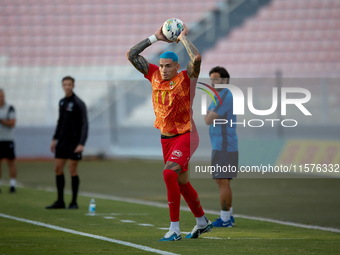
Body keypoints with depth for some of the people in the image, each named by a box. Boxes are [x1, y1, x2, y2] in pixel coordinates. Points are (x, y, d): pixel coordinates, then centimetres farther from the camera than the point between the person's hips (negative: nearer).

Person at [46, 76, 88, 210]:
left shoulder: (79, 103, -12)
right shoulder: (62, 102, 11)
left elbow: (85, 124, -15)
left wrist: (81, 144, -23)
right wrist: (54, 139, 17)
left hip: (75, 141, -7)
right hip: (63, 140, 7)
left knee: (72, 170, -7)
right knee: (58, 168, 4)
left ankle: (74, 202, 3)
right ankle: (60, 201, 12)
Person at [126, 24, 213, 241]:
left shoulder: (186, 78, -11)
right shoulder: (154, 75, 4)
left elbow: (197, 58, -29)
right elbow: (131, 55, 5)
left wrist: (183, 38, -15)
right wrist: (155, 38, 2)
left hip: (186, 135, -7)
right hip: (166, 138, 7)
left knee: (169, 173, -25)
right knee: (181, 181, 17)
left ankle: (174, 229, -21)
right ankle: (203, 222, 36)